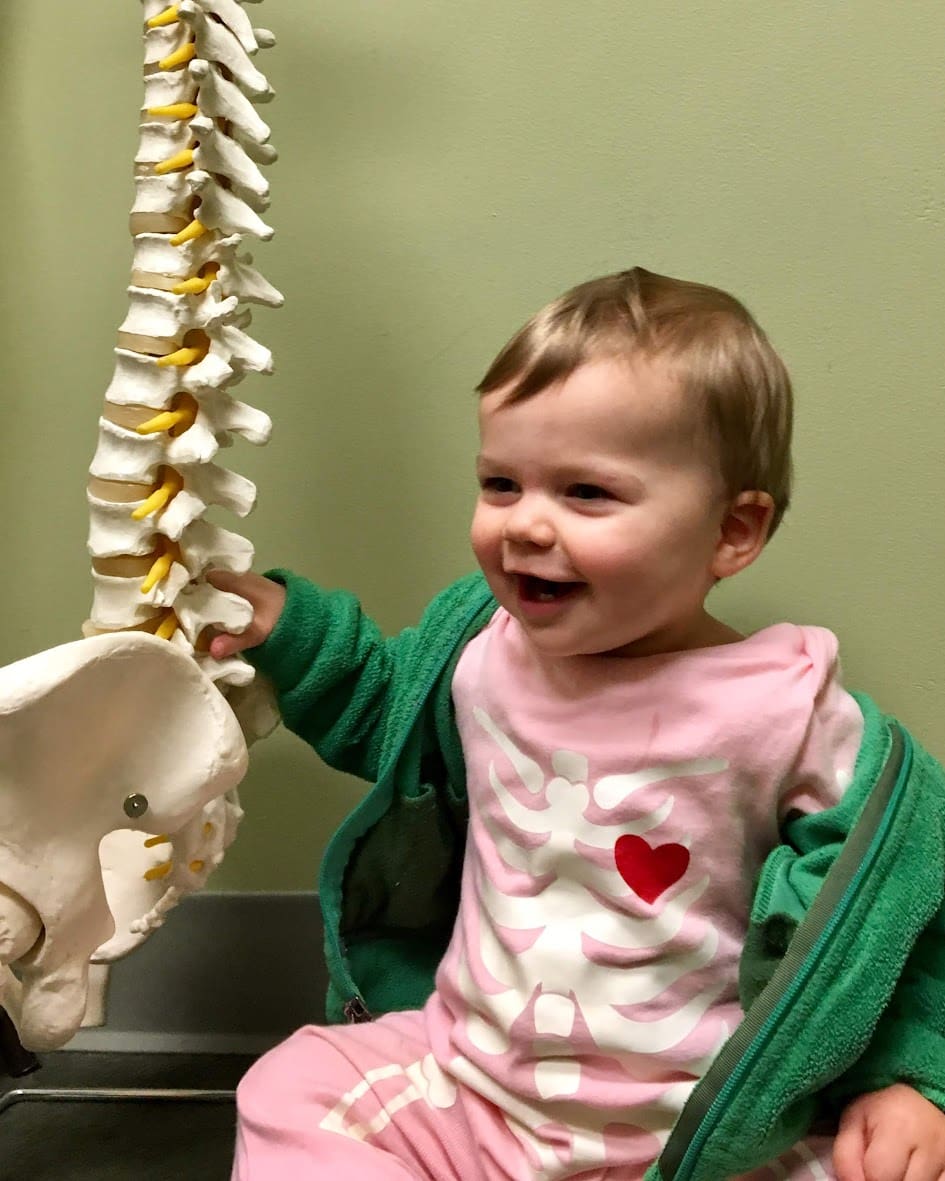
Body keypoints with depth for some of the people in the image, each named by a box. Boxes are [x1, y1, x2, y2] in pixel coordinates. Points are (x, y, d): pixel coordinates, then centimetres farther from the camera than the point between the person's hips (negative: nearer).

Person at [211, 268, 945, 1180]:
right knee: (293, 1096, -14)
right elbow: (381, 709, 20)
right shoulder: (480, 651, -3)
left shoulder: (785, 713, -16)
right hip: (466, 1080, 4)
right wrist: (285, 627, 8)